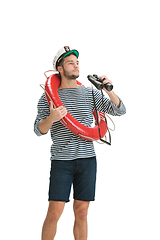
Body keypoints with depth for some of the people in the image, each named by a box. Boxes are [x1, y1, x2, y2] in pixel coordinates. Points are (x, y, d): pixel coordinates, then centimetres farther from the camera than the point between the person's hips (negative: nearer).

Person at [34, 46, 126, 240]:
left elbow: (119, 111, 8)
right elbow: (39, 130, 1)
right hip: (61, 160, -2)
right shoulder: (48, 97, 4)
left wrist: (109, 90, -9)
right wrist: (51, 118, -21)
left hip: (87, 159, 3)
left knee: (81, 213, 7)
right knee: (54, 213, -5)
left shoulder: (90, 94, 10)